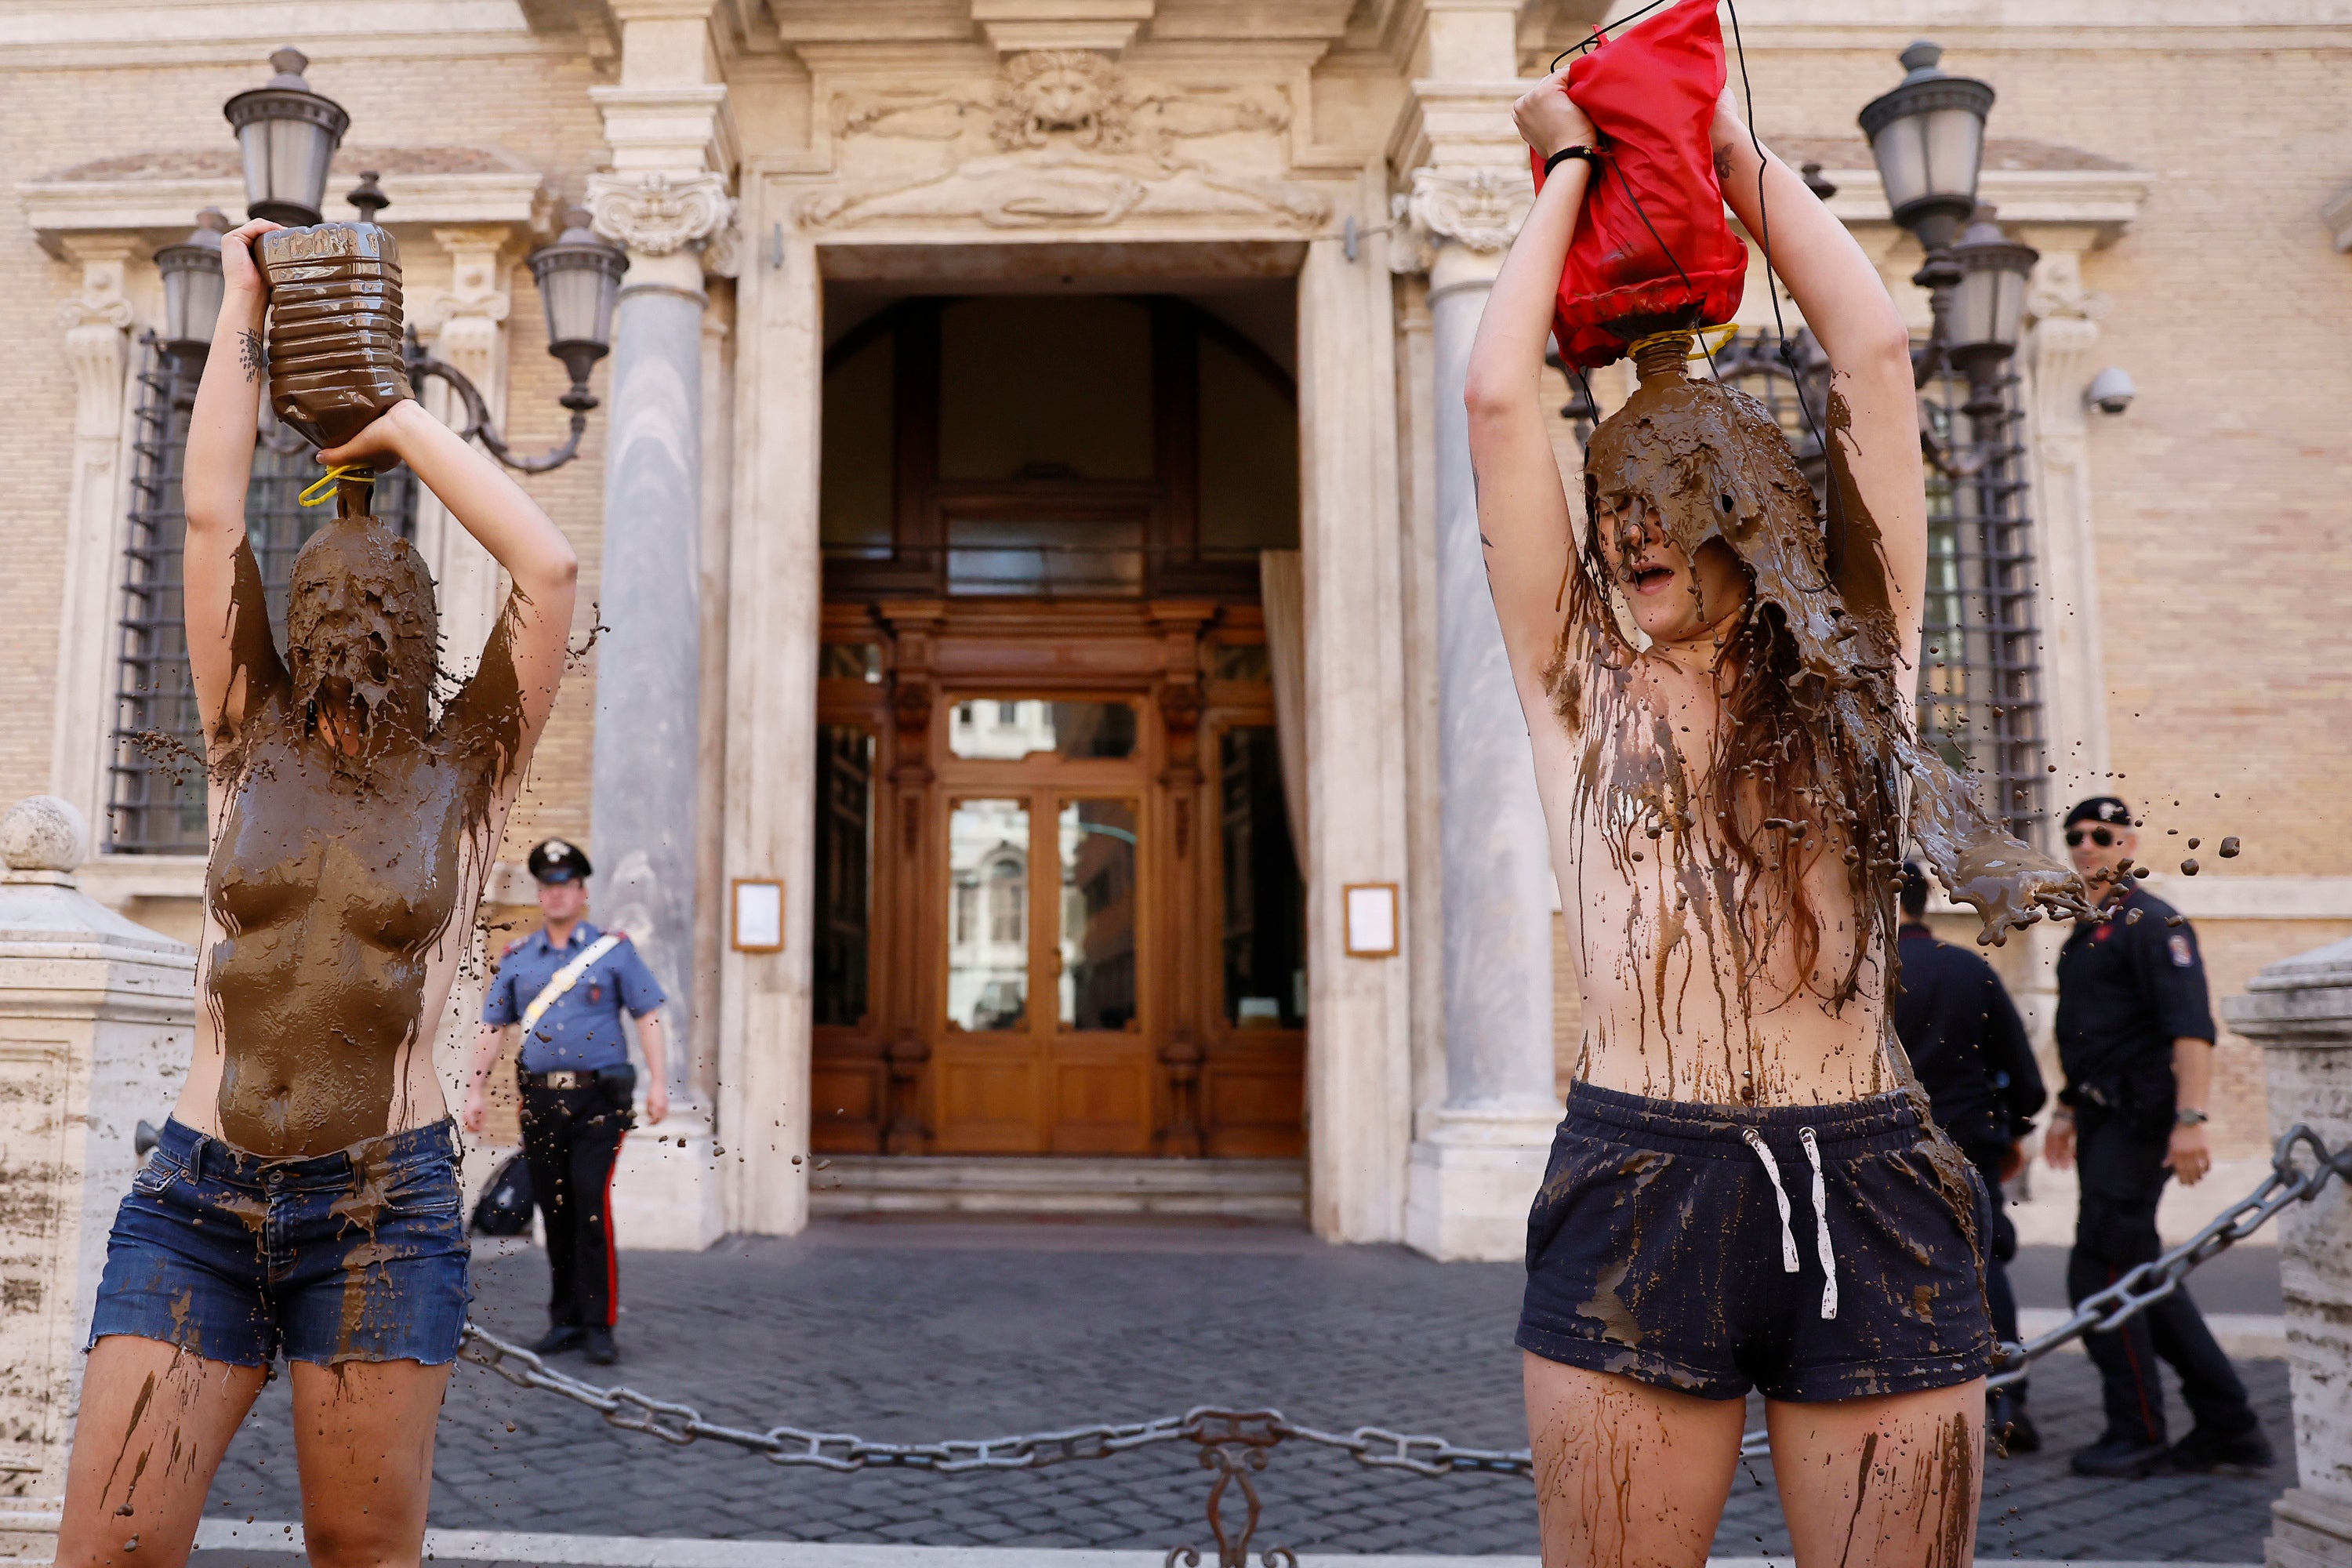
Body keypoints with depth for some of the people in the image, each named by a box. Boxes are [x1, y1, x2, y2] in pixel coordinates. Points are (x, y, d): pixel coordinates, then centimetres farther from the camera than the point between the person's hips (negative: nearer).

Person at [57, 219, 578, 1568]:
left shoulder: (469, 769, 4)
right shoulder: (254, 741, 10)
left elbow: (552, 569, -7)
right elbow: (211, 514, 5)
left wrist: (407, 426, 3)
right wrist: (243, 305, 9)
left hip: (383, 1206, -2)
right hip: (197, 1195, 2)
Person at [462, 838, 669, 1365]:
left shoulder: (615, 949, 3)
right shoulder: (517, 957, 12)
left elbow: (648, 1015, 1)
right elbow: (491, 1027, 15)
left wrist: (658, 1081, -8)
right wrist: (475, 1090, 8)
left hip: (598, 1098, -3)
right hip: (540, 1099, 4)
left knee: (592, 1207, -11)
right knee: (555, 1212, 8)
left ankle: (599, 1325, -5)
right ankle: (565, 1321, 19)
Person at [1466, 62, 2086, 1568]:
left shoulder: (1851, 660, 12)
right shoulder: (1578, 679, 10)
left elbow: (1875, 349, 8)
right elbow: (1497, 395, 3)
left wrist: (1735, 146, 16)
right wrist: (1573, 165, 14)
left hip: (1869, 1208, 1)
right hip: (1636, 1200, -1)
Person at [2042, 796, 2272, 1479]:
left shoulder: (2153, 924, -10)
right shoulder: (2086, 932, 18)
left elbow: (2191, 1029, -21)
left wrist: (2191, 1119, -30)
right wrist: (2068, 1109, 27)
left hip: (2137, 1124, -10)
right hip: (2103, 1121, 10)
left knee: (2099, 1274, -9)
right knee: (2142, 1275, 12)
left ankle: (2136, 1434, 2)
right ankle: (2228, 1424, 20)